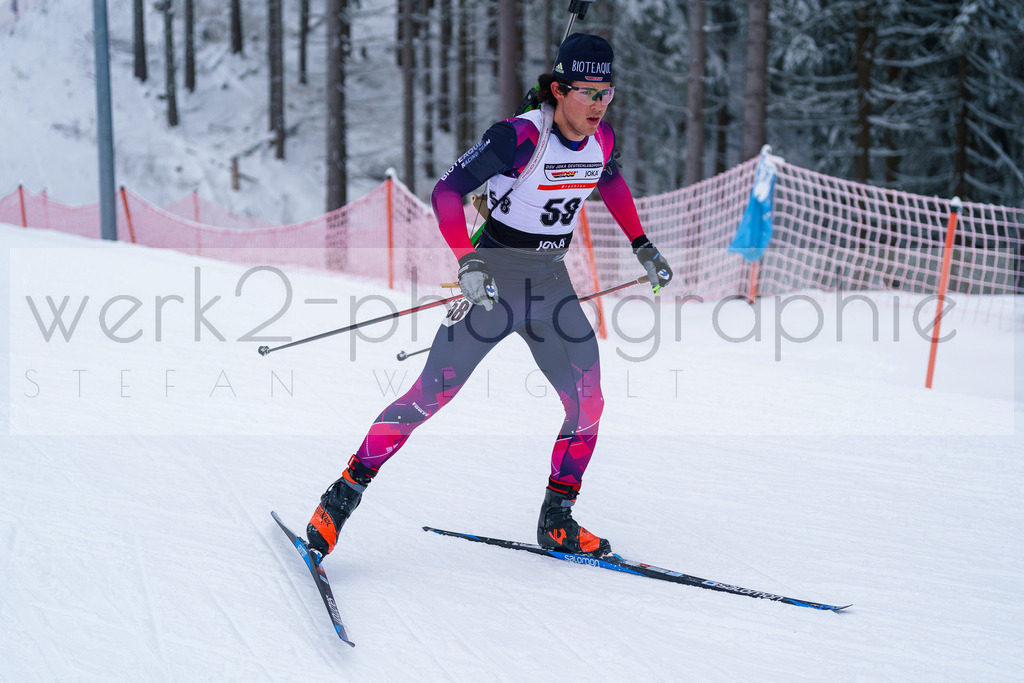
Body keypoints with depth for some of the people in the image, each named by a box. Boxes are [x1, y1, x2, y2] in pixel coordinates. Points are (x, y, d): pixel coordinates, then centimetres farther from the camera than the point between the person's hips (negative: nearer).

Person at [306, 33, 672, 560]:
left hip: (551, 281, 6)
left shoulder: (601, 139, -1)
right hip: (494, 279, -6)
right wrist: (468, 262, -31)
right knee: (433, 393, -10)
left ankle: (557, 521, 12)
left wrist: (642, 245, 21)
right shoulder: (519, 136, -21)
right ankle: (343, 496, -1)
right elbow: (447, 190, -21)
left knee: (587, 403, -2)